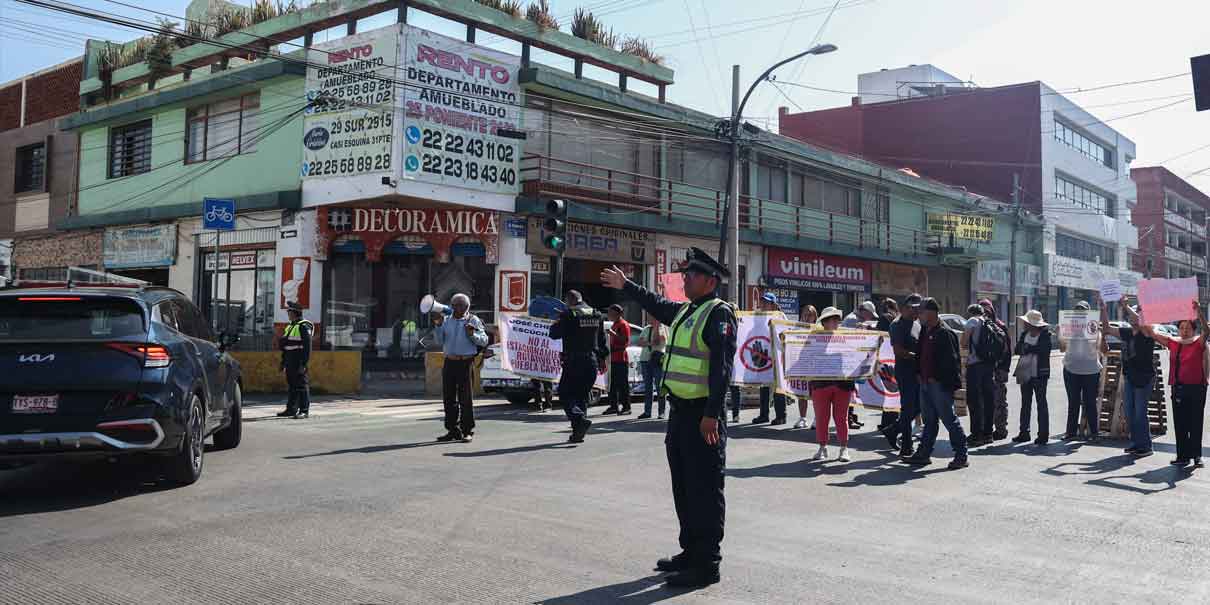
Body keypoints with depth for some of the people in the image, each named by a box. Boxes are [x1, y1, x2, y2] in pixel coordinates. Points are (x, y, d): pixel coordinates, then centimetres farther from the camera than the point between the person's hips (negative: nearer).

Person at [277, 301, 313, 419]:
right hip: (290, 360, 9)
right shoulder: (290, 326, 18)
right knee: (291, 385, 12)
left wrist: (304, 362, -23)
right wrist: (283, 361, 21)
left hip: (299, 360, -9)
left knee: (302, 385, -7)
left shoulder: (304, 326, -11)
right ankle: (291, 409, 18)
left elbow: (307, 345, -18)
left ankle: (304, 411, -5)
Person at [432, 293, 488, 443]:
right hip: (449, 362, 5)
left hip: (465, 363, -5)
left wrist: (473, 335, -19)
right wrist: (438, 326, 0)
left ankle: (467, 431, 3)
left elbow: (484, 341, -2)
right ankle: (452, 431, 16)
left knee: (465, 398, -4)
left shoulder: (473, 320, 2)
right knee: (449, 398, 7)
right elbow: (439, 342, 11)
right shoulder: (447, 321, 14)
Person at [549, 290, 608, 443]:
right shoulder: (597, 315, 10)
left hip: (573, 363, -6)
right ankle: (578, 433, 11)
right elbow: (602, 340, 14)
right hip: (592, 363, 6)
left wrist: (556, 323, 13)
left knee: (565, 394, 2)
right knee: (582, 396, 12)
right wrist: (602, 358, 21)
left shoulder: (568, 315, -10)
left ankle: (580, 419, -22)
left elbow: (554, 334, -7)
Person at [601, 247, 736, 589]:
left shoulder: (719, 313, -12)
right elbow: (657, 305, 38)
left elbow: (721, 366, -20)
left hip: (702, 416, -9)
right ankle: (691, 552, 28)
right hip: (680, 410, 9)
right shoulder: (684, 311, 16)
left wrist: (711, 414, -26)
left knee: (705, 490, -3)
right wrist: (625, 286, 42)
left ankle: (707, 564, 3)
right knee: (683, 487, 16)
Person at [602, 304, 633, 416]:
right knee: (613, 384, 9)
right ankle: (613, 406, 14)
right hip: (614, 359, 9)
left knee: (623, 384, -7)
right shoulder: (614, 325, 21)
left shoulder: (624, 325, -8)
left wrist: (613, 334, -24)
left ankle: (626, 407, -5)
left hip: (622, 359, -9)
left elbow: (626, 341, -17)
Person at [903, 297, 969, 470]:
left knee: (949, 420, -2)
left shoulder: (944, 334, -15)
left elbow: (952, 360, -18)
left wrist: (936, 378, -16)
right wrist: (921, 375, 12)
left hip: (940, 384, -9)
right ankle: (923, 454, 21)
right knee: (929, 420, 15)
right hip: (925, 383, 9)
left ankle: (961, 456, 7)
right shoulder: (924, 332, 13)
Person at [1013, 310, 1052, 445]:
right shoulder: (1024, 334, 10)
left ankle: (1043, 434, 4)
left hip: (1039, 374, -6)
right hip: (1025, 373, 6)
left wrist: (1027, 348, -11)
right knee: (1025, 404, 11)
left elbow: (1044, 350, -21)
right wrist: (1034, 349, -15)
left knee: (1041, 403, 0)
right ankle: (1024, 433, 19)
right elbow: (1018, 349, -1)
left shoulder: (1045, 334, -8)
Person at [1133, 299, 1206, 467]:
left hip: (1196, 387, -3)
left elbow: (1205, 330, -22)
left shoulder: (1198, 343, -2)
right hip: (1178, 387, 3)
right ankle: (1183, 455, 9)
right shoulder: (1172, 342, 7)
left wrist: (1199, 312, -35)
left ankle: (1196, 455, 9)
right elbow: (1151, 331, 6)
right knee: (1180, 423, 4)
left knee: (1195, 422, 2)